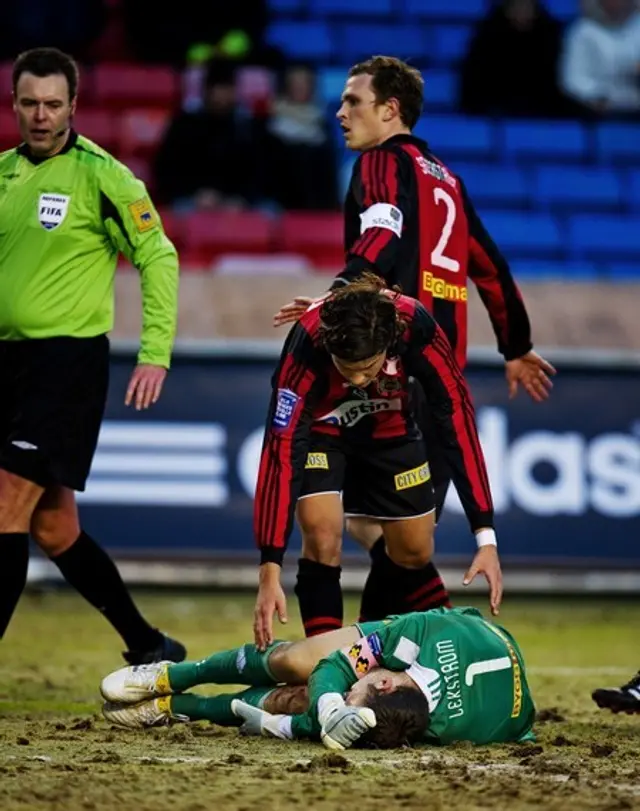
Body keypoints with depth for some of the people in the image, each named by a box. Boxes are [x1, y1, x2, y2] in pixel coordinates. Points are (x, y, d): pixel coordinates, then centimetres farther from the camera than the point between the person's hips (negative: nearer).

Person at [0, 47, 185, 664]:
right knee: (52, 525, 10)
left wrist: (155, 353, -14)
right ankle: (149, 647, 24)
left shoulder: (100, 174, -8)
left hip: (67, 356, -7)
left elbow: (158, 256, -7)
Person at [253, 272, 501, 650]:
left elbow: (458, 418, -30)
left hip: (389, 430, 3)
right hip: (320, 430, -2)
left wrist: (487, 537, -32)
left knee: (415, 552, 4)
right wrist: (270, 572, -42)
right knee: (322, 533, -23)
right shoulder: (307, 343, -40)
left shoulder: (416, 326, -36)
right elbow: (281, 449, -39)